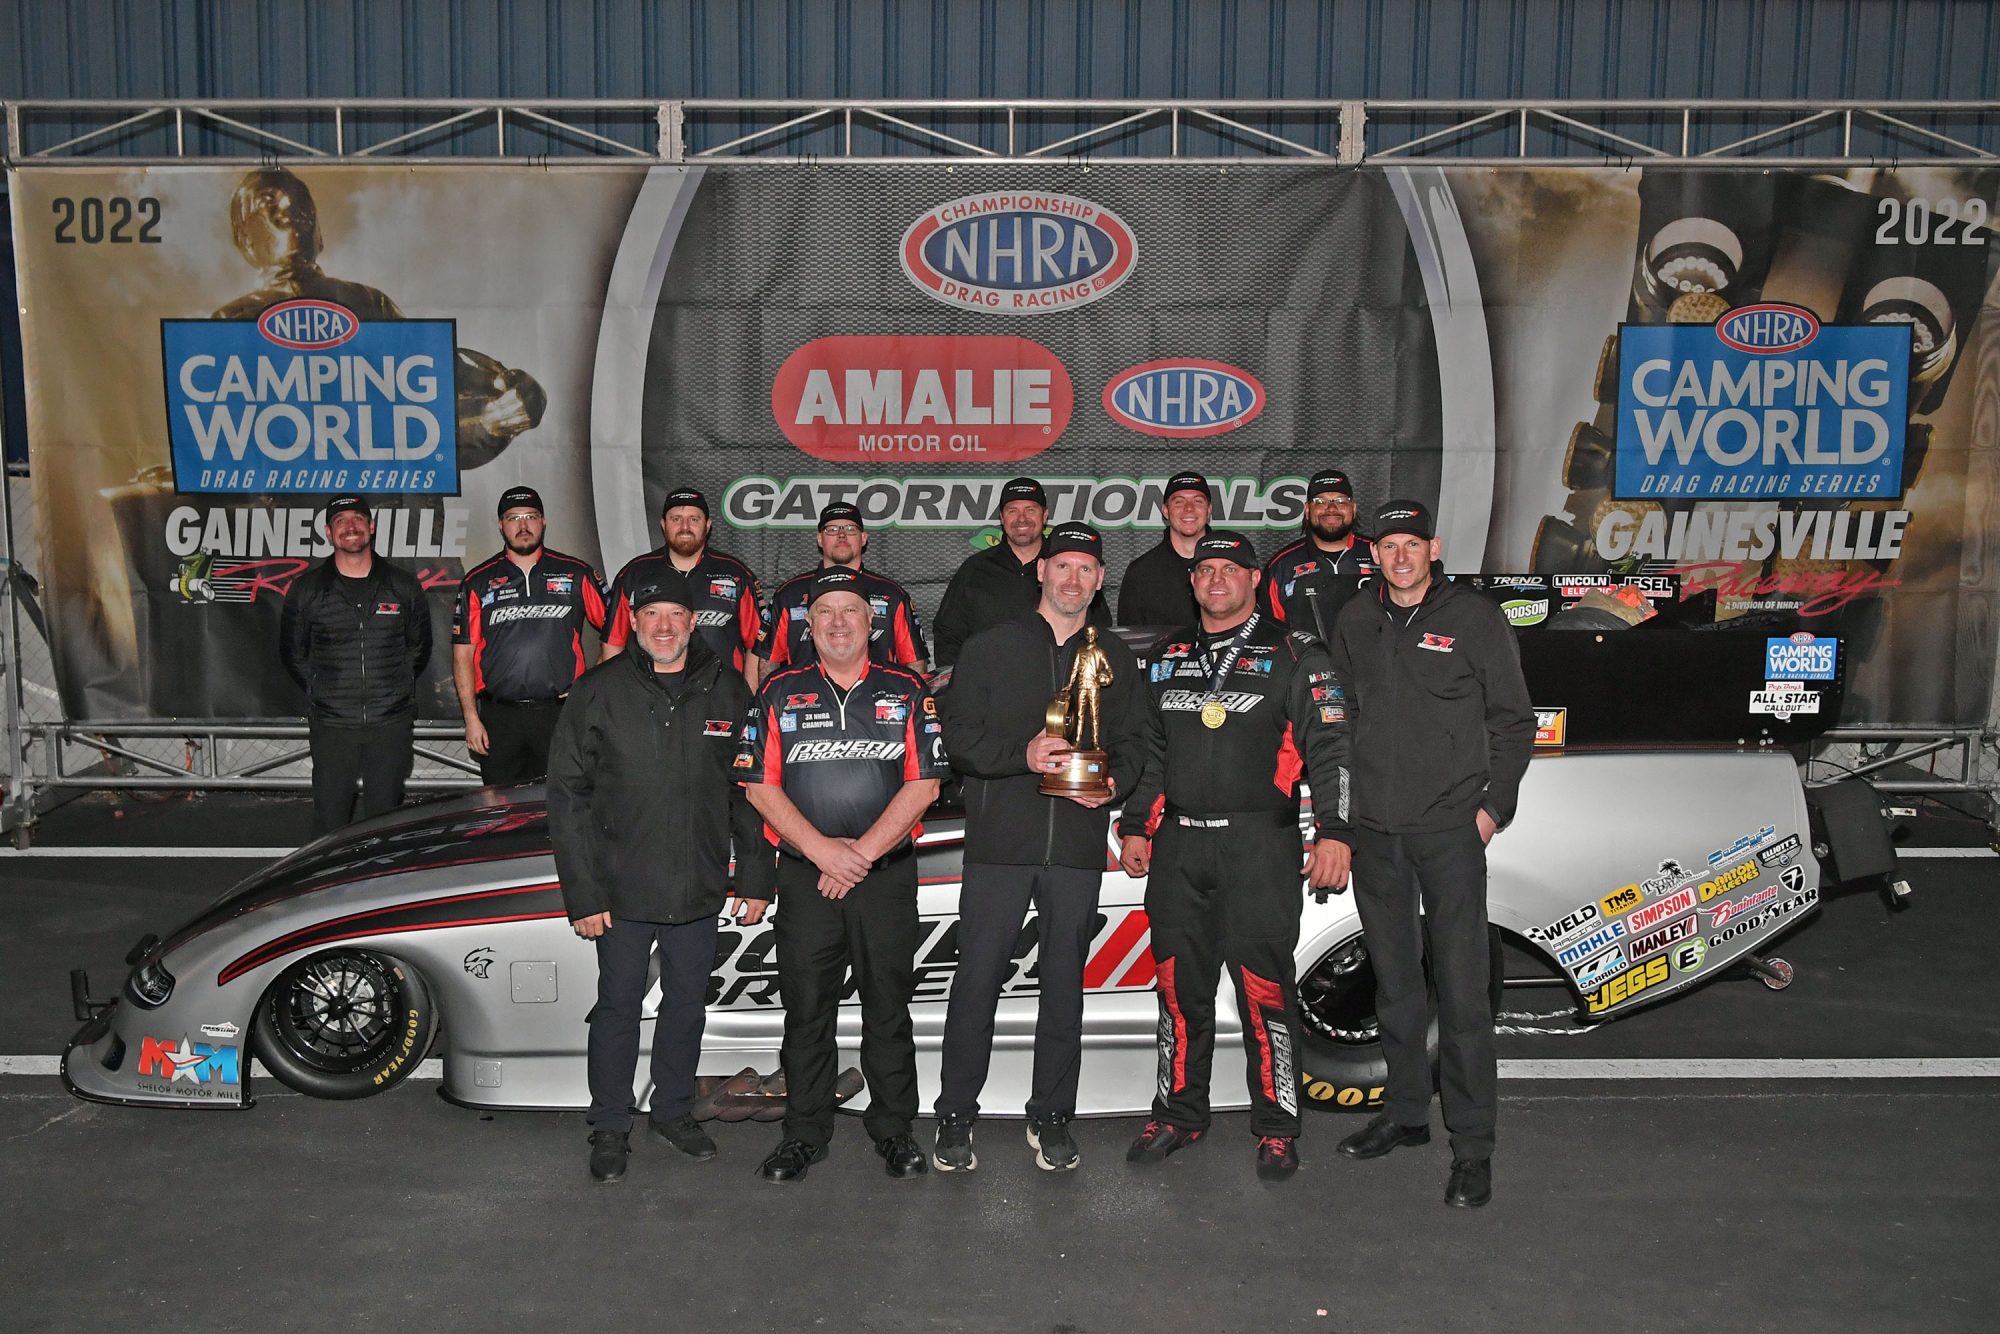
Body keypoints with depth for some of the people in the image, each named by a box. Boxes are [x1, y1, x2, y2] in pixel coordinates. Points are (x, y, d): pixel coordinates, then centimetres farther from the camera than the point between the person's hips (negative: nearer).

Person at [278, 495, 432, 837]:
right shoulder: (306, 589, 3)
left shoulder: (403, 585, 4)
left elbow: (419, 646, 14)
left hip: (391, 723, 0)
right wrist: (320, 694, 8)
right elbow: (292, 652, 13)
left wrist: (397, 690, 9)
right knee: (329, 821, 3)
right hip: (331, 726, 0)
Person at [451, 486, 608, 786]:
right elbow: (463, 653, 6)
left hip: (561, 713, -1)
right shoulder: (478, 582, 7)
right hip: (499, 717, 1)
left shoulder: (576, 574, 6)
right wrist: (471, 718, -1)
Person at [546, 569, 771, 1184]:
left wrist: (754, 877, 3)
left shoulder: (727, 690, 2)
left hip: (700, 887, 2)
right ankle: (609, 1128, 24)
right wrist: (582, 893, -9)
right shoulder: (598, 693, -4)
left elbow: (749, 789, 6)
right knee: (619, 1006, 8)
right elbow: (568, 797, -4)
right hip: (623, 889, -2)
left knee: (688, 1000, 15)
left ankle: (673, 1110, 34)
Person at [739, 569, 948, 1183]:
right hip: (804, 877, 1)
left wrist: (861, 852, -10)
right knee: (806, 1006, 6)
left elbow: (923, 784, -3)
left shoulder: (907, 691, 4)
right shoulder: (780, 692, 6)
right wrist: (821, 848, -11)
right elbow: (760, 786, 0)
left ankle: (893, 1127, 21)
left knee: (888, 1005, 6)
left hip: (887, 875, 0)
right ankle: (805, 1131, 20)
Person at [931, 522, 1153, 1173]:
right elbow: (957, 732, -1)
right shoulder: (993, 646, 5)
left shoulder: (1116, 658, 14)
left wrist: (1114, 781, -6)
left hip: (1078, 846, 2)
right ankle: (956, 1116, 13)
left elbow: (1136, 739, 14)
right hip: (1000, 841, -2)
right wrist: (1021, 755, -15)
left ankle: (1050, 1116, 21)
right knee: (978, 978, 0)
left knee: (1064, 984, 9)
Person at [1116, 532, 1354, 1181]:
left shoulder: (1293, 654, 2)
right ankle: (1178, 1114, 23)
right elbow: (1147, 749, 22)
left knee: (1264, 986, -4)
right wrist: (1134, 826, 17)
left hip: (1259, 846, -4)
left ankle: (1276, 1127, 9)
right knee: (1179, 985, 9)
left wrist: (1334, 832, -11)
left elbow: (1329, 745, -3)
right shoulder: (1165, 657, 16)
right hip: (1177, 844, 5)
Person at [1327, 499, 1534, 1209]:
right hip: (1374, 833, 5)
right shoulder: (1355, 622, 10)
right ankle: (1406, 1112, 29)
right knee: (1394, 985, 15)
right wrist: (1341, 807, 12)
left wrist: (1495, 805, -6)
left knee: (1461, 990, -4)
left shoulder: (1473, 618, -2)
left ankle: (1472, 1145, 5)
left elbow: (1514, 720, 1)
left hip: (1450, 831, -4)